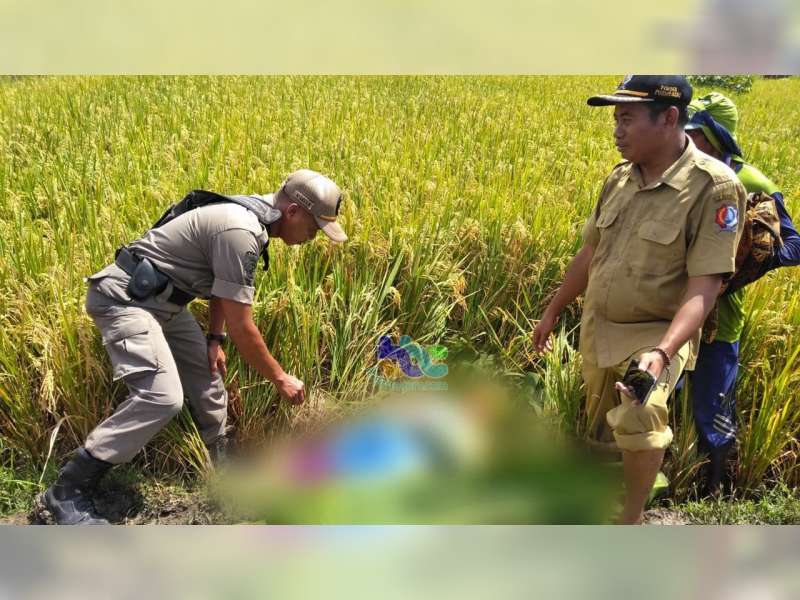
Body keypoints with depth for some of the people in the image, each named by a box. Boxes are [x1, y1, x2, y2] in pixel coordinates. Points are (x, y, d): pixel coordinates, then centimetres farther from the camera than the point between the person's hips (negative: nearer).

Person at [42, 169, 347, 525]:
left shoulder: (252, 219, 5)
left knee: (207, 382, 13)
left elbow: (221, 284, 19)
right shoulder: (239, 231, -26)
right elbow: (241, 327, -22)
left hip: (160, 301, 11)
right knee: (162, 397, -23)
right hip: (125, 297, -11)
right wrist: (281, 379, -11)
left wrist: (214, 339, 8)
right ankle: (68, 490, -14)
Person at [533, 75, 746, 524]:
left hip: (658, 332, -6)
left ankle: (632, 519, -6)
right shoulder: (620, 178, 1)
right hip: (598, 327, 7)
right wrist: (553, 312, 20)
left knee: (638, 419, -29)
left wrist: (662, 352, -35)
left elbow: (706, 284, -23)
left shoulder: (715, 187, -19)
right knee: (603, 429, 16)